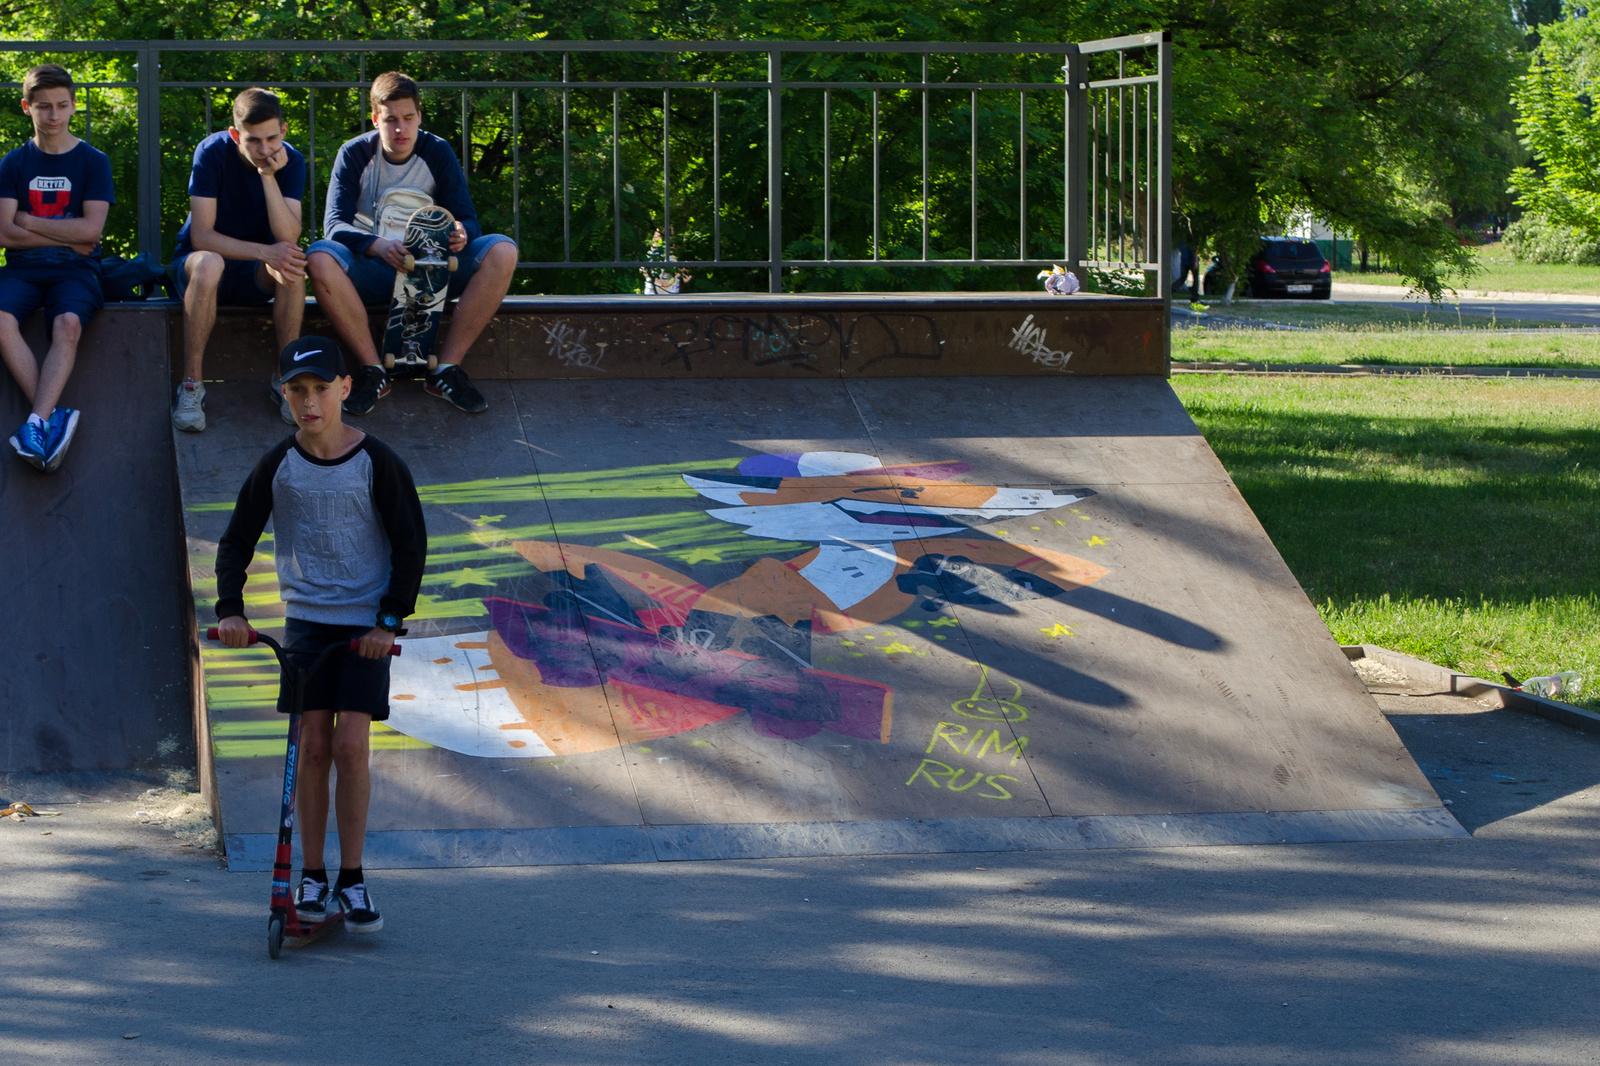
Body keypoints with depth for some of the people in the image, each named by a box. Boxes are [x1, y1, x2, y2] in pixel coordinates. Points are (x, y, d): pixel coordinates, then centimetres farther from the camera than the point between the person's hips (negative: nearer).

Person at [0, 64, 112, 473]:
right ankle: (52, 416, -35)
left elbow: (90, 229, -5)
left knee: (68, 323, -34)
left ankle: (37, 423, -43)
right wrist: (67, 237, -7)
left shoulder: (93, 162, 6)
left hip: (75, 269, -2)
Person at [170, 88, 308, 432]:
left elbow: (288, 238, -21)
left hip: (255, 275, 2)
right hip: (197, 259, -2)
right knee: (209, 263, -38)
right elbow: (201, 236, -23)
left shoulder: (290, 161, -9)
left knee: (291, 265, -32)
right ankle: (191, 385, -34)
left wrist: (268, 176, -29)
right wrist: (264, 252, -33)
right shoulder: (213, 152, -17)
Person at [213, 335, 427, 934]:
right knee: (312, 747, -2)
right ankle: (313, 877, 9)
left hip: (365, 626, -2)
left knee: (350, 747, -10)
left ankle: (352, 879, 1)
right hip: (305, 620, 2)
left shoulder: (376, 463, -7)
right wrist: (230, 609, -7)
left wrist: (390, 619, -11)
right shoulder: (278, 466, -1)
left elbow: (410, 545, -3)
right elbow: (237, 541, 7)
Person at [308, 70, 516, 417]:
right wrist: (377, 246, -35)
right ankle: (372, 369, -25)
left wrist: (461, 235, -29)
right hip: (373, 271, -2)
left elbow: (468, 220, -1)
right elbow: (334, 223, -13)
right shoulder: (355, 155, -1)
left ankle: (446, 368, -21)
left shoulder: (437, 152, 4)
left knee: (501, 252, -25)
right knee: (320, 257, -34)